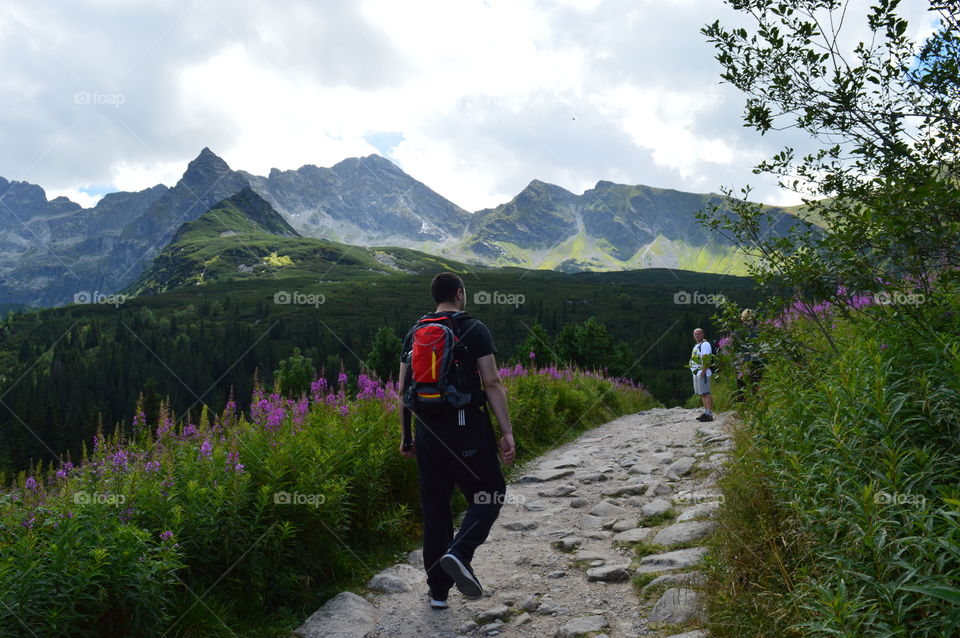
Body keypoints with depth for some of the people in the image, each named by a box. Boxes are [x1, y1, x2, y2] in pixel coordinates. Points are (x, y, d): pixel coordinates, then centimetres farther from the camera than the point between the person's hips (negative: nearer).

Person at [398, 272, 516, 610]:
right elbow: (492, 383, -11)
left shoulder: (415, 334, 10)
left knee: (434, 506, 12)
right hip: (467, 427, -5)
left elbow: (403, 388, 9)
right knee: (490, 493, 11)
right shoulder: (475, 330, -4)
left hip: (428, 429, 5)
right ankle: (459, 553, -14)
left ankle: (438, 592, 17)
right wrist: (507, 432, -8)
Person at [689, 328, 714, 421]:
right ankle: (705, 412, 16)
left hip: (702, 372, -10)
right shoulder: (697, 345, 21)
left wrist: (703, 371, -25)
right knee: (702, 394, 12)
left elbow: (706, 359, -19)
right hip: (697, 373, 10)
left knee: (706, 393, -12)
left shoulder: (705, 344, -10)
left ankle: (709, 415, -15)